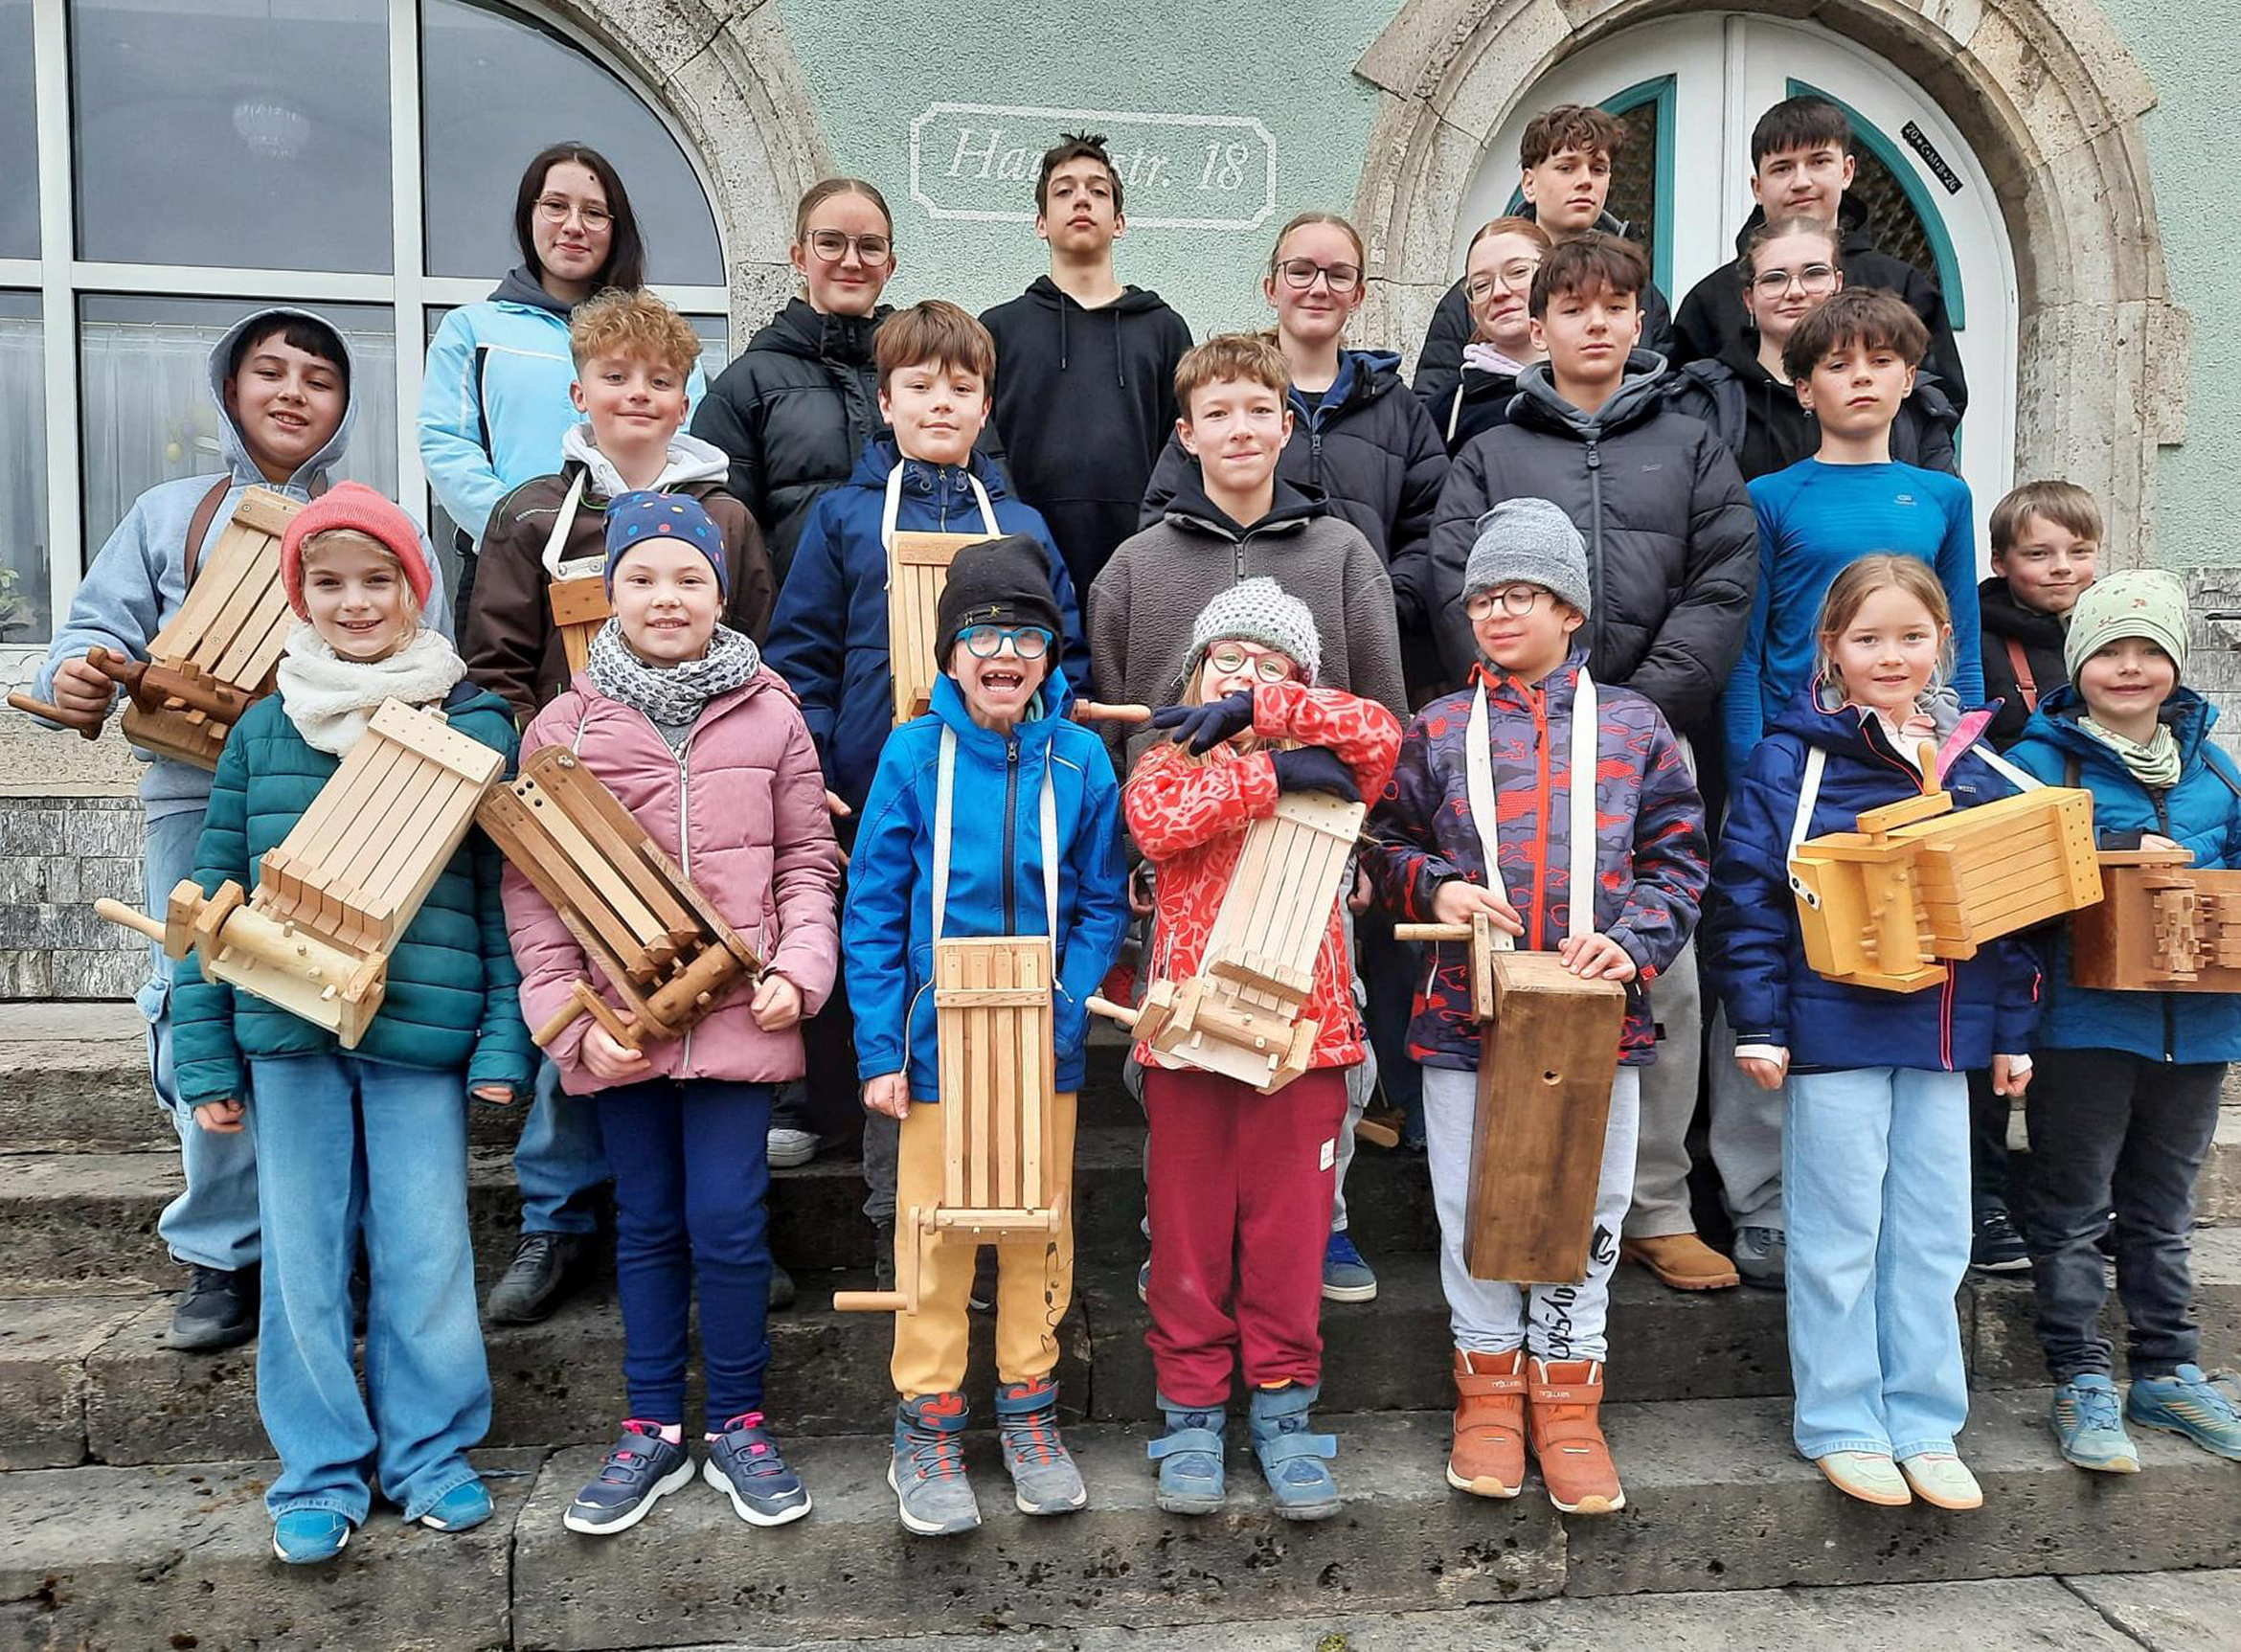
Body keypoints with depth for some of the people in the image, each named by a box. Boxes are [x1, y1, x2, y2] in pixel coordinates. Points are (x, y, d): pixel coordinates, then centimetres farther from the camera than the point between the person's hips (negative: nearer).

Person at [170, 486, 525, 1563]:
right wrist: (206, 1060, 5)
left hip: (422, 1034, -2)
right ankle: (319, 1469, 27)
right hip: (286, 1035, 2)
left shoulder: (474, 724, -1)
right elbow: (215, 898, 8)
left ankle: (430, 1452, 25)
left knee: (425, 1251, 6)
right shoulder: (262, 729, 6)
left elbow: (504, 896, -1)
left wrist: (504, 1041, -7)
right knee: (301, 1254, 10)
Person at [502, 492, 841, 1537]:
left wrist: (798, 968, -9)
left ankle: (739, 1426, 21)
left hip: (738, 1018, -1)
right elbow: (530, 887, 0)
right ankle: (654, 1431, 28)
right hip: (619, 1024, 1)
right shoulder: (564, 724, 2)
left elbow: (808, 859, 6)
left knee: (729, 1225, 1)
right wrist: (572, 1016, -8)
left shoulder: (768, 714, 2)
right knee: (646, 1226, 13)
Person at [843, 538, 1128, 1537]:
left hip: (1047, 1049, 2)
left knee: (1041, 1230, 14)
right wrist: (880, 1049, -9)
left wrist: (1067, 1003, -13)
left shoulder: (1080, 760, -2)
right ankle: (927, 1424, 25)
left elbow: (1102, 906, 1)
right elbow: (872, 911, -4)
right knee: (934, 1235, 8)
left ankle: (1028, 1408, 33)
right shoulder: (914, 755, -6)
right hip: (937, 1043, -1)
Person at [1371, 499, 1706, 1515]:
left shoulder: (1631, 726, 6)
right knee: (1473, 1210, 8)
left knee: (1588, 1212, 9)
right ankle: (1489, 1387, 26)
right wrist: (1431, 889, -9)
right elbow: (1386, 846, 11)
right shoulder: (1437, 732, 6)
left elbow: (1677, 855, 6)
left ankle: (1566, 1395, 25)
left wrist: (1637, 938, -10)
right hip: (1466, 1012, 0)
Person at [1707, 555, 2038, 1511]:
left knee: (1934, 1236, 13)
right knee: (1840, 1234, 6)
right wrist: (1760, 1025, -14)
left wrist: (2013, 1032, 10)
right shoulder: (1793, 760, -6)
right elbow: (1745, 894, -10)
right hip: (1833, 1028, -5)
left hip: (1943, 1032, 5)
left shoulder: (1977, 767, 9)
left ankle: (1924, 1424, 27)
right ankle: (1841, 1425, 20)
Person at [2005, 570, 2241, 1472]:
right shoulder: (2041, 759, -6)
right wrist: (2119, 851, -21)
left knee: (2163, 1210, 18)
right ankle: (2081, 1381, 15)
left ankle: (2167, 1372, 31)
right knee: (2075, 1209, 5)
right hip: (2082, 1022, -5)